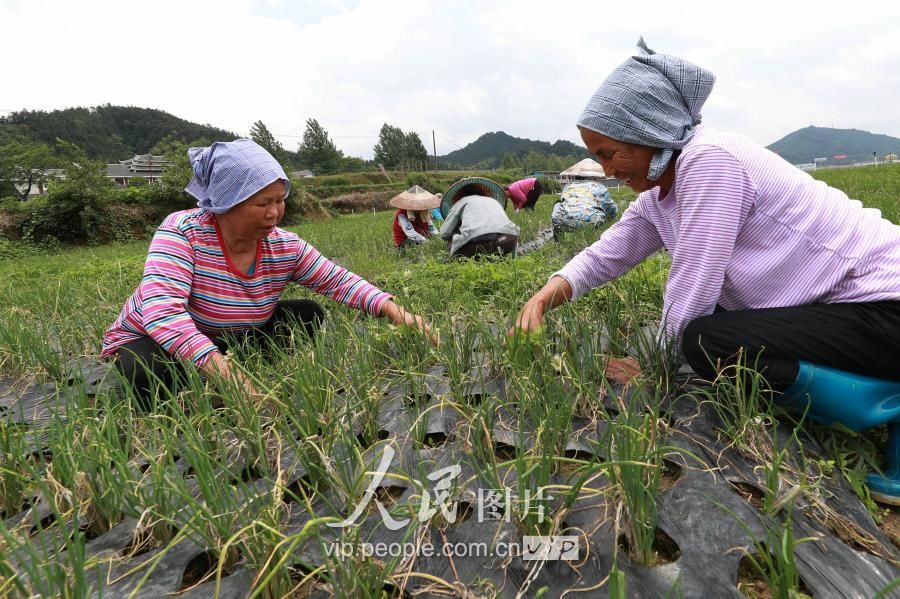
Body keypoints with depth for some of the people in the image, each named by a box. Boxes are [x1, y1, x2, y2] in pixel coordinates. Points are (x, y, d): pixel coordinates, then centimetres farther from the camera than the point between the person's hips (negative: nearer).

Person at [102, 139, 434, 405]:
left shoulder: (285, 247, -14)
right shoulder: (183, 230, -28)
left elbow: (339, 281, -11)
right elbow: (162, 312, -40)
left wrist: (393, 309, -29)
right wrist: (229, 377, -53)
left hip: (231, 343, 4)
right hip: (149, 345, -4)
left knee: (307, 314, -9)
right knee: (148, 371, -38)